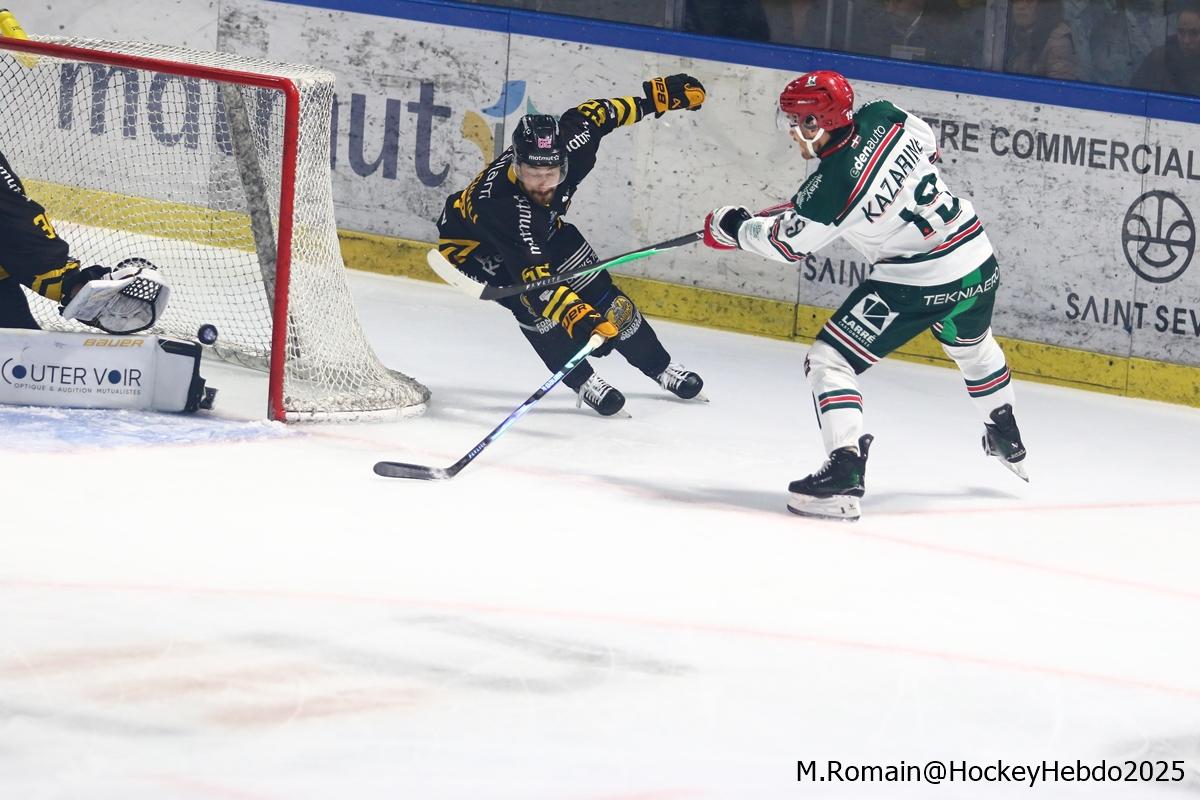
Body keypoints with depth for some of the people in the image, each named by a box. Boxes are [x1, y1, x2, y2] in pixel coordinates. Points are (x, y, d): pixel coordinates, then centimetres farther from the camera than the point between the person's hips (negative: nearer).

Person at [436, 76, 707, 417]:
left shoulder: (569, 142, -32)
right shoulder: (498, 204, -47)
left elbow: (592, 114, -10)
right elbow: (533, 275, -52)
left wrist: (656, 97, -3)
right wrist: (576, 318, -63)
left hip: (540, 226, 6)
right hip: (471, 244, -6)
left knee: (597, 289, 4)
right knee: (531, 303, -27)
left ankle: (660, 367, 21)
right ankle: (584, 382, -10)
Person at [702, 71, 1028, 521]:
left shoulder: (832, 187, -23)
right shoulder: (883, 117, -6)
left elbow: (786, 245, -8)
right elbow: (927, 144, 16)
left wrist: (732, 228, 8)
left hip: (919, 283, -8)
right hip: (978, 259, 8)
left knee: (829, 361, -3)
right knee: (972, 345, 37)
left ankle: (845, 475, -14)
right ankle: (1007, 441, 57)